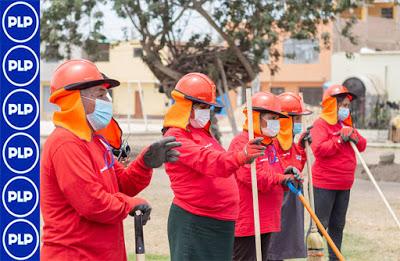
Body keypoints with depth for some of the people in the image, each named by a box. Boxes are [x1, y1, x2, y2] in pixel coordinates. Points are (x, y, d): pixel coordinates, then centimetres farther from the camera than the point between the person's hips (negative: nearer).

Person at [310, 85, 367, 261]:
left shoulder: (346, 125, 16)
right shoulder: (321, 124, -10)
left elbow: (362, 146, 13)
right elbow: (318, 149, -24)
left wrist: (354, 137, -7)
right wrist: (340, 140, -21)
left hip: (344, 185, 8)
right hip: (324, 184, -8)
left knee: (338, 225, 13)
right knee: (320, 224, -6)